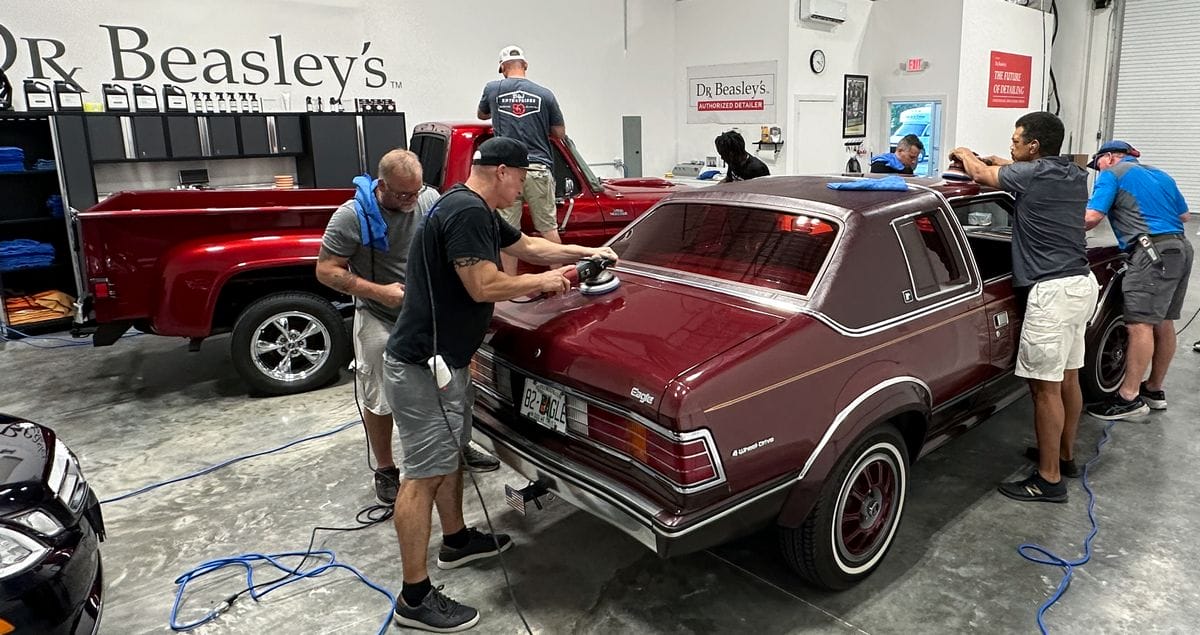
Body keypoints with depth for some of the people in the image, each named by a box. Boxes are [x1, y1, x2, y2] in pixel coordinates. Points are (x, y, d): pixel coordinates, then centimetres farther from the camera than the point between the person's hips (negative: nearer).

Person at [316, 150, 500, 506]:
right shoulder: (352, 215, -16)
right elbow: (326, 270, -13)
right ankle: (385, 471, 26)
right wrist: (379, 292, -22)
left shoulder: (430, 200, -5)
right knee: (380, 401, 7)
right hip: (380, 320, -3)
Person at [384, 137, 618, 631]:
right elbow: (484, 287, -24)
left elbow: (527, 245, 26)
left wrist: (588, 252, 25)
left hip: (443, 358, 11)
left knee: (449, 454, 23)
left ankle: (457, 541, 42)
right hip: (423, 365, -11)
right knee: (424, 475, -4)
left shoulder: (479, 212, 13)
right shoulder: (466, 212, -20)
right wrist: (545, 282, -10)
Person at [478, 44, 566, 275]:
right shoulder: (545, 94, 3)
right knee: (548, 227, 9)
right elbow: (559, 133, 9)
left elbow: (482, 115, 27)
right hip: (538, 168, 0)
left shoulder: (492, 89, 6)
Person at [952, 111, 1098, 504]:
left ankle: (1050, 479, 2)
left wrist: (963, 153, 25)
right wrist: (997, 159, 34)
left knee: (1045, 386, -4)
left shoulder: (1032, 174, -12)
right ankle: (1064, 455, 34)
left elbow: (980, 173, 5)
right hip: (1082, 283, 9)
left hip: (1053, 291, -9)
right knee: (1068, 377, 19)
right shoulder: (1076, 176, 12)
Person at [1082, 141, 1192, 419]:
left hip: (1154, 252, -9)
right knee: (1162, 323, 14)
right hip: (1180, 248, 9)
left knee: (1140, 324, -11)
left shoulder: (1112, 174, 2)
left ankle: (1129, 398, -12)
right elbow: (1184, 215, 28)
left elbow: (1092, 217, -10)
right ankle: (1154, 390, 22)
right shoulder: (1160, 175, 25)